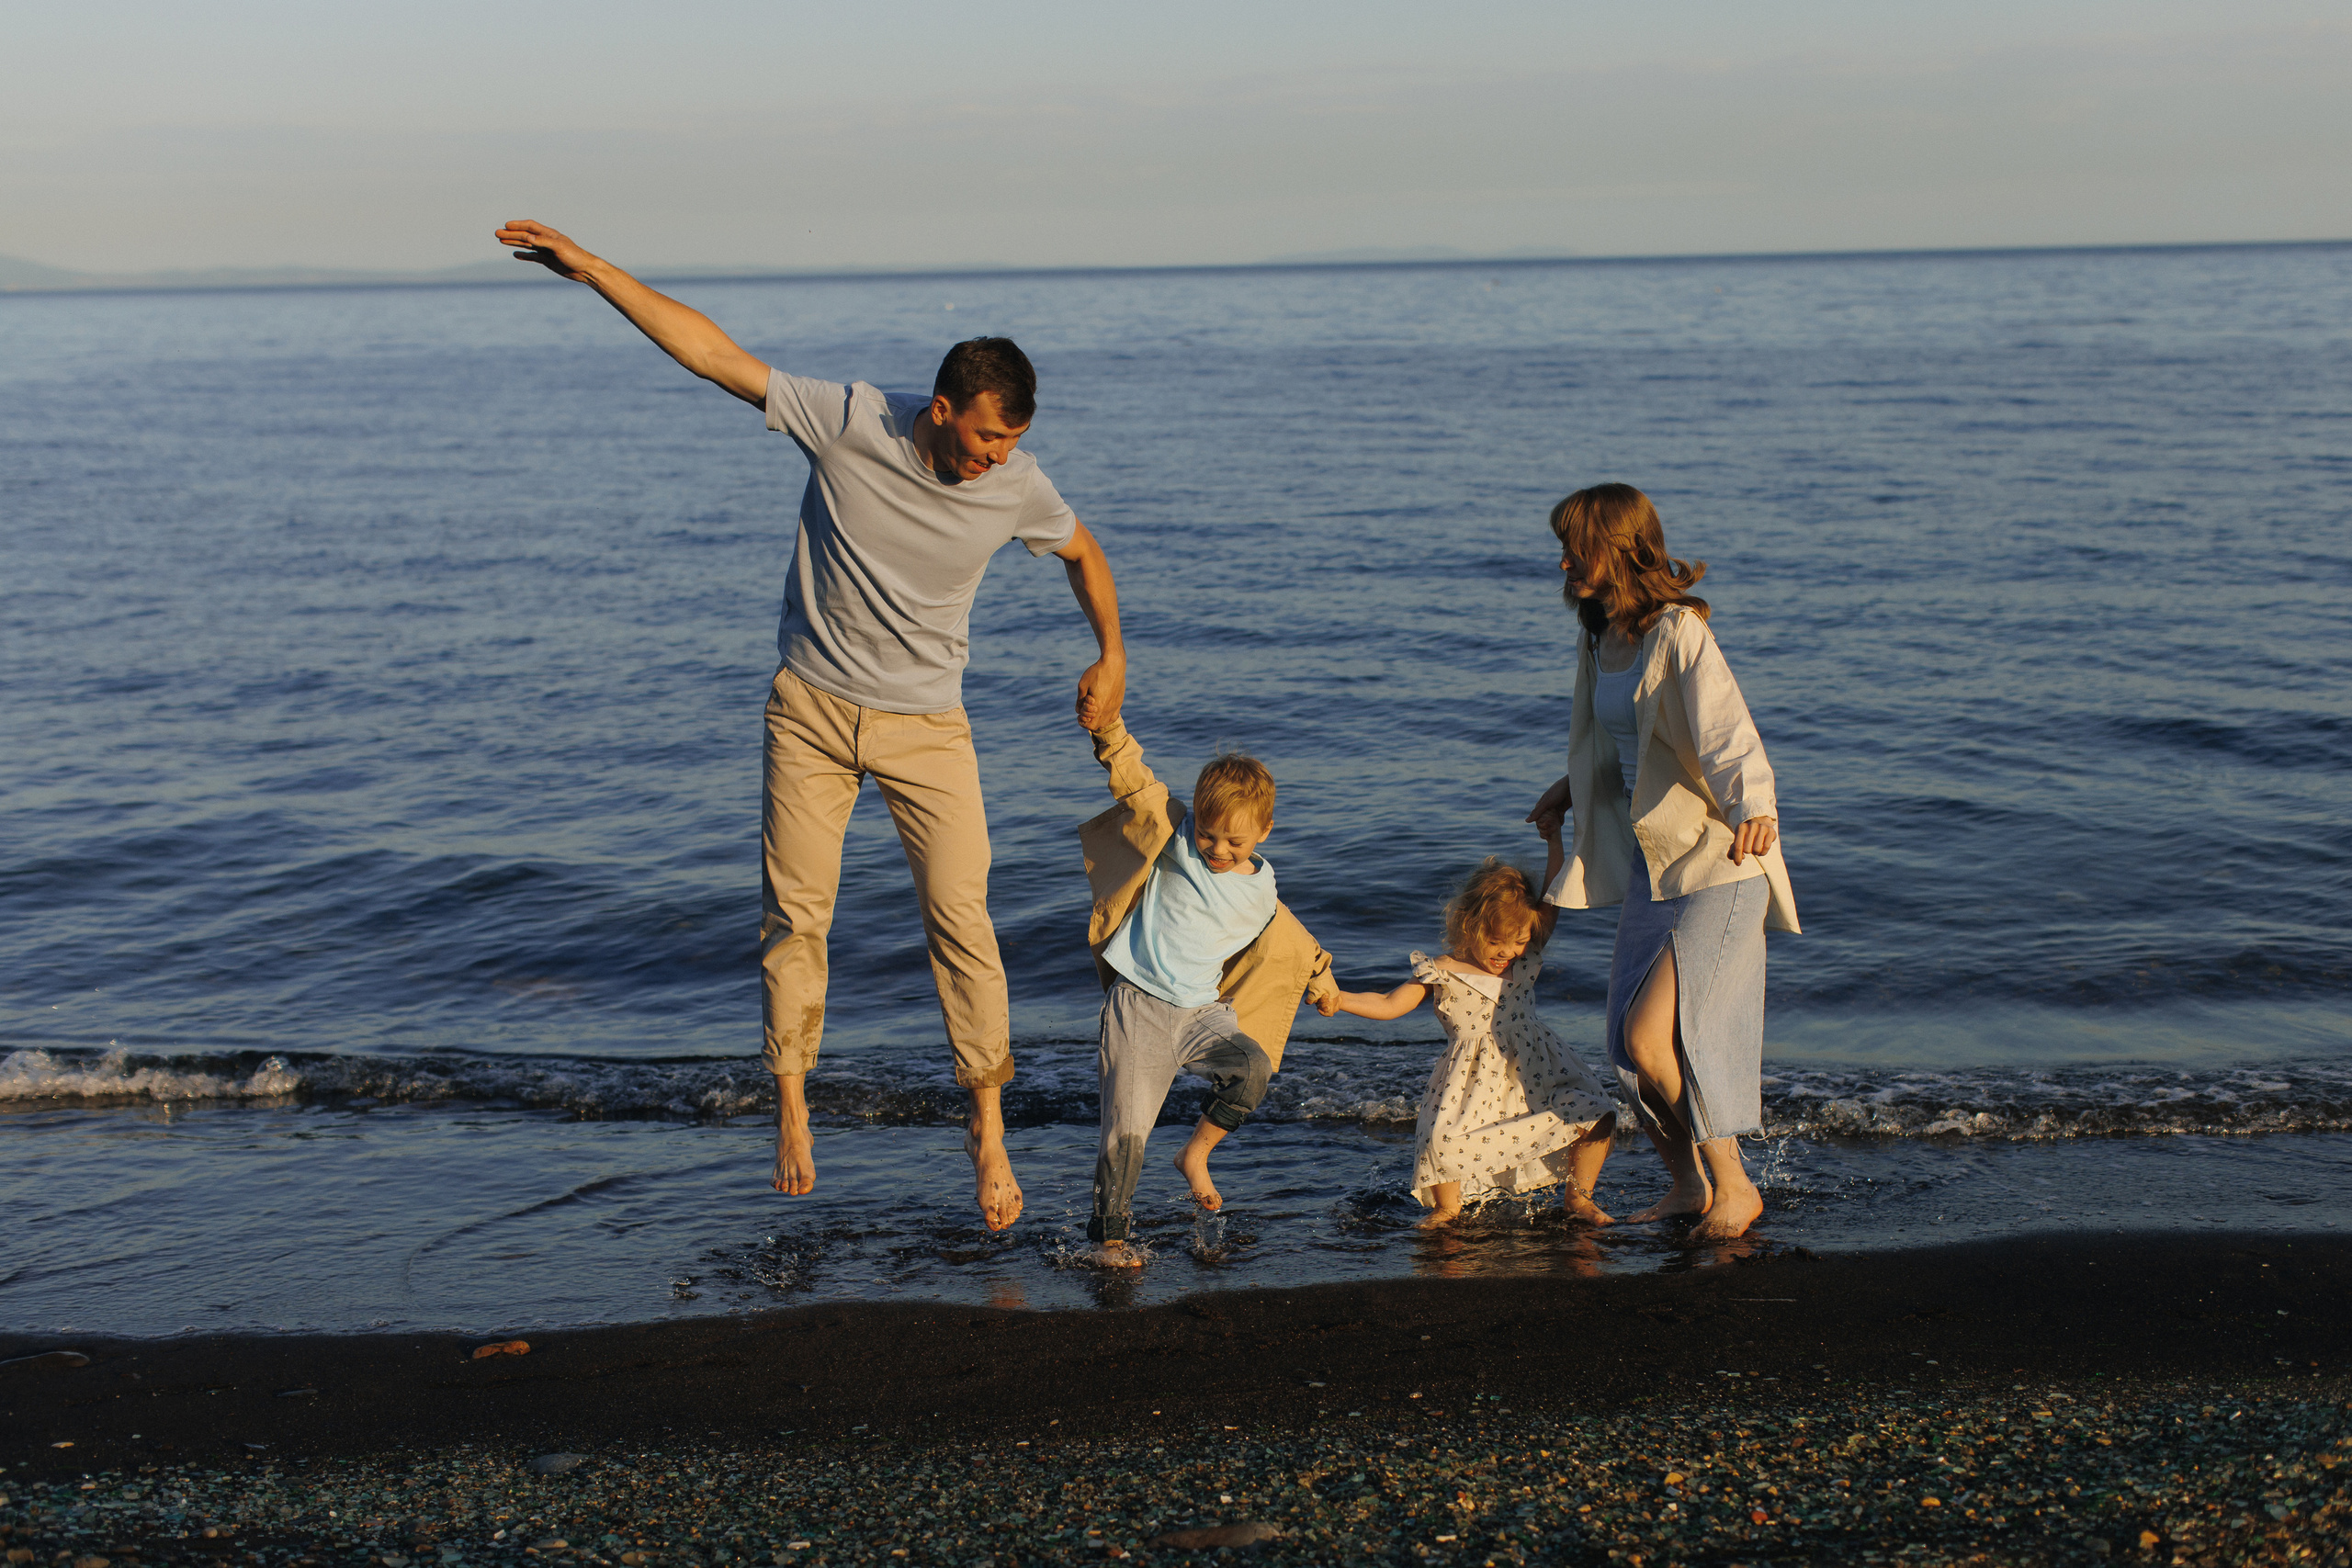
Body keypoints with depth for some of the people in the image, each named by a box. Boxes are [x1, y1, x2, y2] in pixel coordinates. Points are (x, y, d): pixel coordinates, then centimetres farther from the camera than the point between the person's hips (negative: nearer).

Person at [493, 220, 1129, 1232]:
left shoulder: (1018, 488, -12)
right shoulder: (849, 423, -18)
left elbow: (1082, 553, 11)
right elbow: (713, 353, -16)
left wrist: (1111, 658, 5)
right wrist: (592, 269, -18)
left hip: (926, 723, 0)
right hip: (812, 707, 0)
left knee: (960, 918, -7)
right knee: (795, 913, 3)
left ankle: (988, 1127, 6)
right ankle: (792, 1106, 20)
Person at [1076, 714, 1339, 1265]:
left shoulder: (1260, 895, 7)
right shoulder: (1174, 836, -3)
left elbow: (1290, 937, 27)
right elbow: (1134, 784, -12)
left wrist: (1320, 976, 38)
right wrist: (1110, 731, -26)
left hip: (1202, 1011, 4)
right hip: (1138, 1007, -3)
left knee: (1252, 1070, -24)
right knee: (1127, 1129, -9)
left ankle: (1196, 1153, 0)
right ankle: (1108, 1234, 7)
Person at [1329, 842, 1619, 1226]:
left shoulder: (1526, 957, 6)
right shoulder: (1443, 973, -4)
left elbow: (1554, 897, 3)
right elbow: (1389, 1005, -2)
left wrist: (1554, 837, -2)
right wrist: (1336, 998, -14)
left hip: (1534, 1075, 3)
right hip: (1474, 1085, -3)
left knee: (1598, 1114, -12)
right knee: (1443, 1138, -27)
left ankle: (1577, 1196, 12)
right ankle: (1448, 1208, 5)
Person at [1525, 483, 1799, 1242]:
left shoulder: (1679, 634, -17)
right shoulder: (1599, 638, 8)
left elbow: (1726, 730, -33)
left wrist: (1752, 807, -49)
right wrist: (1572, 786, 27)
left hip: (1717, 865, -8)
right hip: (1650, 865, 8)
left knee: (1651, 1037, -13)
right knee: (1629, 1046, 8)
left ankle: (1734, 1186, 6)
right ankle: (1688, 1185, 27)